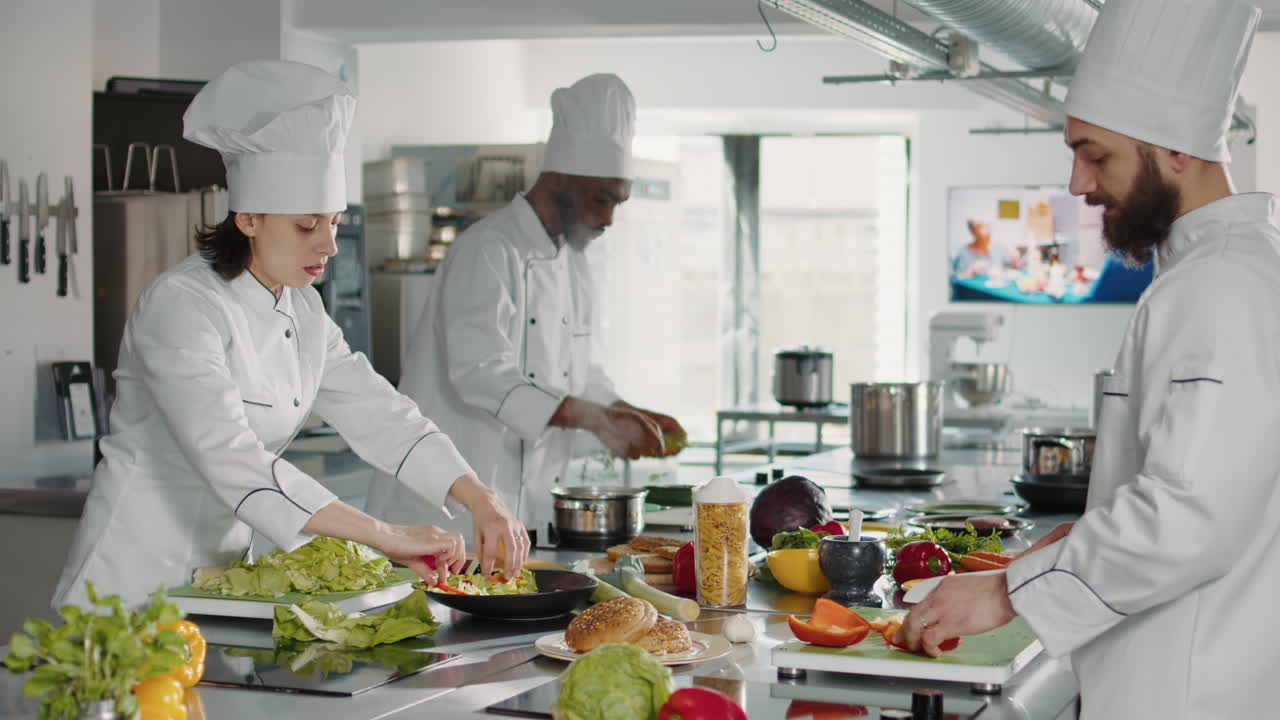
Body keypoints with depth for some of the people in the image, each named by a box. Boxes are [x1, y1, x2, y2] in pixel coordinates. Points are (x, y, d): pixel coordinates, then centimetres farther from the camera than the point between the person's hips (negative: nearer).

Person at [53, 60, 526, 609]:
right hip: (137, 579, -7)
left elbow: (376, 413, 6)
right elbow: (231, 459, -30)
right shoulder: (180, 305, -19)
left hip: (222, 568, 7)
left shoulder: (302, 310, 6)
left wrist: (482, 501, -9)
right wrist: (385, 536, -33)